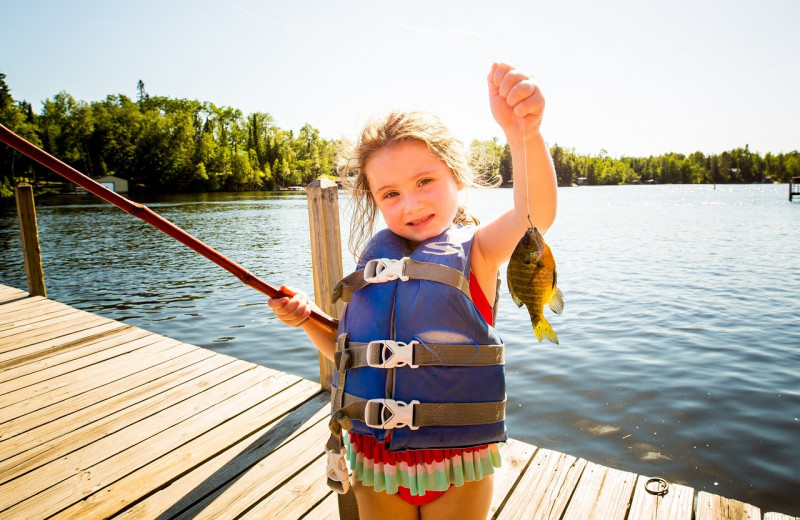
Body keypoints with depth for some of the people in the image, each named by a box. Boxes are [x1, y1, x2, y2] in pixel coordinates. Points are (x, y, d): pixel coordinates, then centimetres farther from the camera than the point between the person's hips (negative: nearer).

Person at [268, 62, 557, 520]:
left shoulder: (475, 249, -10)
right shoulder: (374, 254, 1)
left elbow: (536, 214, -32)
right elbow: (347, 351, 9)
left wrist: (524, 133, -48)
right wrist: (308, 319, -8)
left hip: (456, 466, -3)